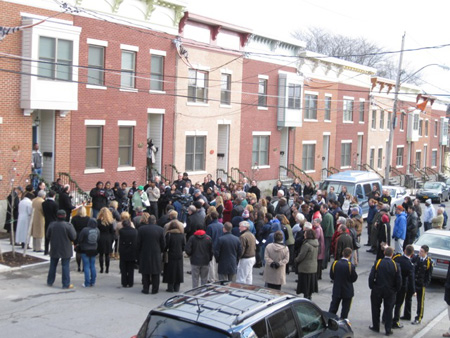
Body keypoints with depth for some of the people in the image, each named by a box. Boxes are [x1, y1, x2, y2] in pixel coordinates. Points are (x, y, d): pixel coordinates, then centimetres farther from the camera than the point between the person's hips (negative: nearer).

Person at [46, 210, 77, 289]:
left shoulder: (52, 225, -5)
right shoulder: (68, 225, -17)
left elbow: (48, 236, 4)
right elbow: (73, 237, -14)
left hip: (54, 249, 4)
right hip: (65, 250, -3)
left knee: (53, 265, 17)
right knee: (65, 266, 2)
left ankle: (50, 282, 27)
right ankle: (66, 284, 4)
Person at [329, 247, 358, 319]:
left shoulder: (335, 263, -9)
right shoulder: (351, 266, -19)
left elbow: (331, 276, -1)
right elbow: (354, 278, -11)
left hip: (336, 290, 3)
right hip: (347, 291, -3)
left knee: (333, 308, 15)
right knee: (345, 309, 10)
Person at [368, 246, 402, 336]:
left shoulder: (378, 263, -12)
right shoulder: (395, 265, -11)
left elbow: (371, 277, -11)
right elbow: (399, 281, -7)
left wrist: (372, 287, 3)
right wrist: (395, 290, 8)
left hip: (377, 290, 0)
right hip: (390, 292, 0)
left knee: (376, 309, 16)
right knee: (388, 310, 11)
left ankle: (376, 327, 25)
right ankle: (388, 330, 14)